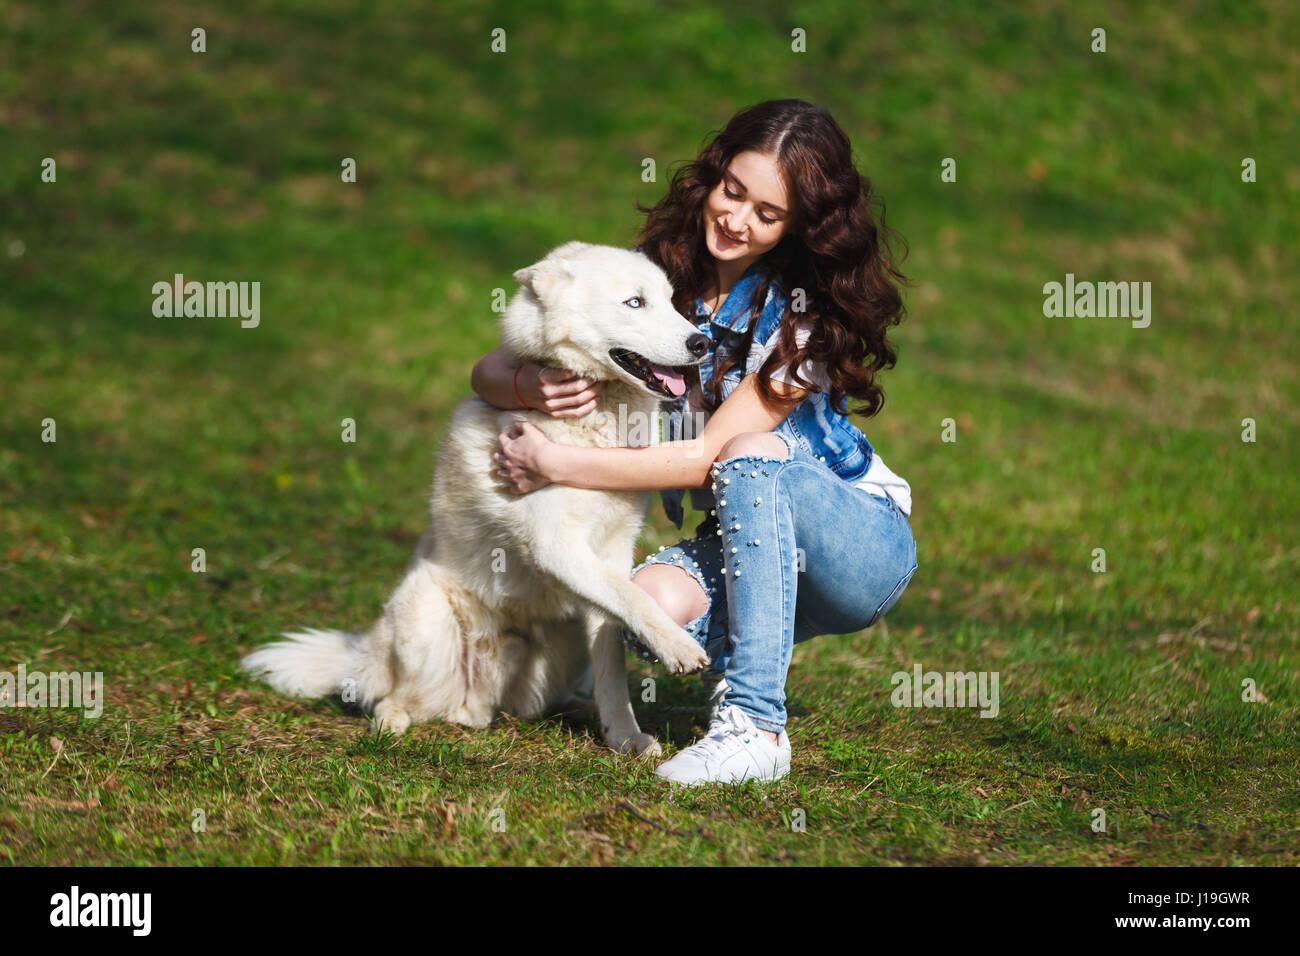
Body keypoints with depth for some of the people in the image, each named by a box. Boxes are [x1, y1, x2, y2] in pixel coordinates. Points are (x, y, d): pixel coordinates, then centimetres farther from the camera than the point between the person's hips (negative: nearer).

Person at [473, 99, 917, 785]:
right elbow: (489, 369, -4)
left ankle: (753, 725, -35)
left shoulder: (807, 313, -18)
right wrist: (532, 387, -28)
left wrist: (553, 463, -23)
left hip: (862, 549, -3)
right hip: (737, 544, 3)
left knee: (754, 453, -35)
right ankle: (734, 666, 3)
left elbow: (707, 458, -24)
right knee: (652, 603, -32)